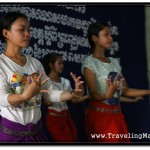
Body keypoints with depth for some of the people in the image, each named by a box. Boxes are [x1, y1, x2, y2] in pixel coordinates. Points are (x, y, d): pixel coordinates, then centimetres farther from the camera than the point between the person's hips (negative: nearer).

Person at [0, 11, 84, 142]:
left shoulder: (35, 63, 8)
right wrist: (25, 96, -38)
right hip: (11, 131, -5)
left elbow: (49, 92, 6)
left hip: (36, 129, 6)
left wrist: (73, 94, -11)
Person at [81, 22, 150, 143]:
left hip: (117, 114, 7)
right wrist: (106, 95, -39)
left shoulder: (114, 62, 12)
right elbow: (93, 94, -18)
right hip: (100, 115, -7)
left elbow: (125, 90, 11)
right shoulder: (89, 63, -9)